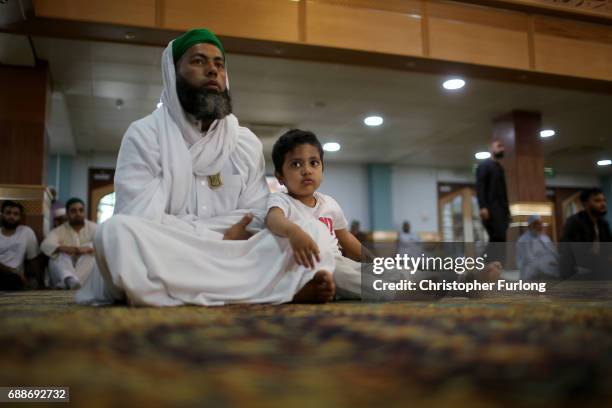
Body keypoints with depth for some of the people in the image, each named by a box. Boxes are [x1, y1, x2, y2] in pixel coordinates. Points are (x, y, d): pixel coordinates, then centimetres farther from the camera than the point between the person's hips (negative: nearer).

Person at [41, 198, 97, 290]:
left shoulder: (93, 228, 8)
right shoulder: (59, 231, 8)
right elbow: (46, 245, -10)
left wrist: (88, 249, -30)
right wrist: (62, 248, -32)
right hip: (63, 272, 0)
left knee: (91, 254, -27)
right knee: (60, 255, -27)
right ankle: (70, 280, -59)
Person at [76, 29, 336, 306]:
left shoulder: (247, 143, 13)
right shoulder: (145, 134, 1)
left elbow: (257, 221, 7)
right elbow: (141, 221, -9)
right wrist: (219, 239, -9)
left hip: (231, 259, 4)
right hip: (164, 259, -4)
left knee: (315, 234, -18)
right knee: (118, 232, -34)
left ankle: (172, 294, -19)